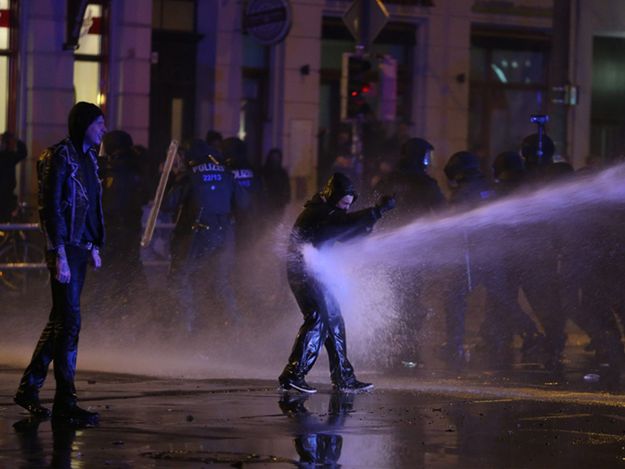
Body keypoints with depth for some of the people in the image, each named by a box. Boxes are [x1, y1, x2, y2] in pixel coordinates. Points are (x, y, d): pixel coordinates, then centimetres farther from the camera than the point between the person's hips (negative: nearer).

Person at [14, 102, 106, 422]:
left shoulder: (87, 158, 15)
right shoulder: (60, 157, -11)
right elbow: (52, 208, -16)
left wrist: (94, 247, 18)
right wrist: (60, 255, -20)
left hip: (81, 248, 9)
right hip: (65, 249, -9)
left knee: (60, 320, 12)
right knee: (69, 320, -9)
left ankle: (29, 388, 20)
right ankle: (65, 401, -5)